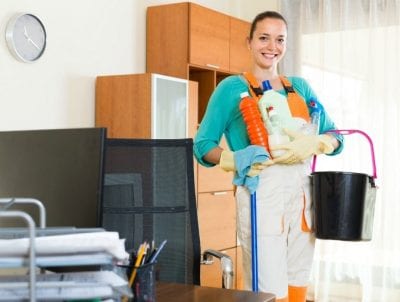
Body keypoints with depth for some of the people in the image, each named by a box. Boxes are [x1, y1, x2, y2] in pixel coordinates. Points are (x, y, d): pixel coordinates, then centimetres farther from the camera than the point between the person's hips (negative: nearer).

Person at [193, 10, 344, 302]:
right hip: (261, 192, -5)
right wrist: (235, 160, -21)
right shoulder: (232, 87, 1)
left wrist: (314, 144, -13)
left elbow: (335, 137, 10)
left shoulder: (300, 86, 14)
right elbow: (202, 144, -2)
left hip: (302, 190, 5)